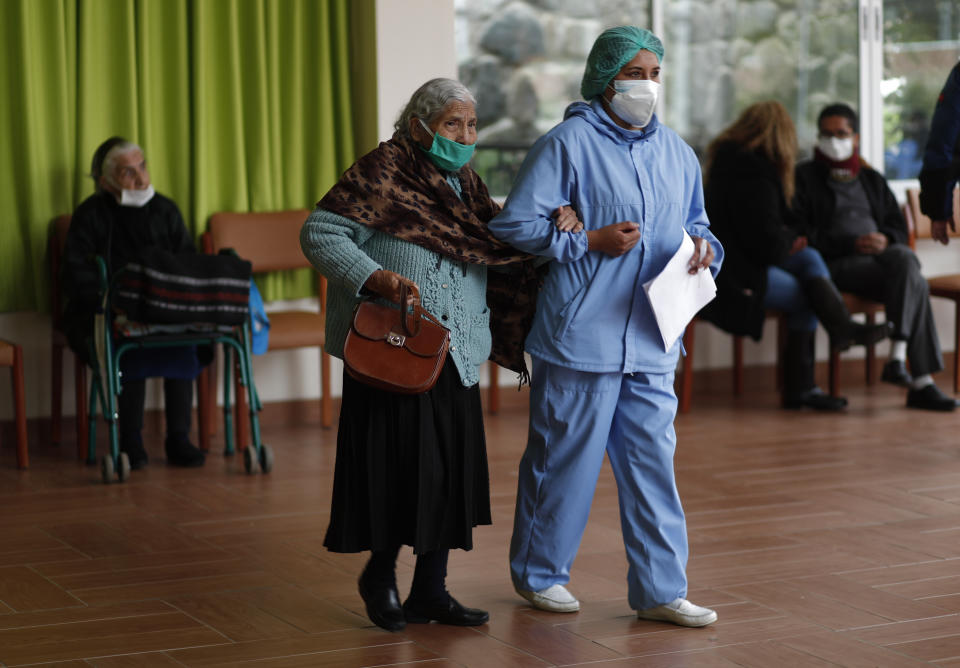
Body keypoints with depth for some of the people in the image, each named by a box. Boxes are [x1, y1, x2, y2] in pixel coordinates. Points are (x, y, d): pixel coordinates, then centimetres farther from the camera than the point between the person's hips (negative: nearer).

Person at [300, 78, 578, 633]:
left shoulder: (465, 185, 14)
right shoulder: (382, 173, -8)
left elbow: (504, 244, 20)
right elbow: (320, 235, -12)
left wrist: (555, 223, 2)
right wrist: (376, 278, -24)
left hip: (456, 358, 7)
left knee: (451, 469, 7)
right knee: (401, 466, -3)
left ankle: (431, 590, 17)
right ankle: (380, 575, 19)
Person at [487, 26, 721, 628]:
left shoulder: (676, 152, 12)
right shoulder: (568, 143, -7)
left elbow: (693, 224, 23)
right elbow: (514, 225, -8)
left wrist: (703, 247, 0)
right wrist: (591, 241, -13)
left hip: (650, 341, 5)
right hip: (580, 335, -5)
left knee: (653, 461, 5)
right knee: (565, 458, 6)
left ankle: (661, 589, 12)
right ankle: (539, 574, 24)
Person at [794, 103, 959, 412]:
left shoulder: (872, 180, 27)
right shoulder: (805, 177, 11)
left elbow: (899, 229, 21)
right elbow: (800, 232, -3)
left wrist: (886, 240, -6)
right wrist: (851, 244, -14)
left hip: (880, 258, 5)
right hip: (835, 265, -5)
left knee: (904, 257, -33)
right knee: (914, 282, -29)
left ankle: (898, 356, -37)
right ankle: (920, 381, -33)